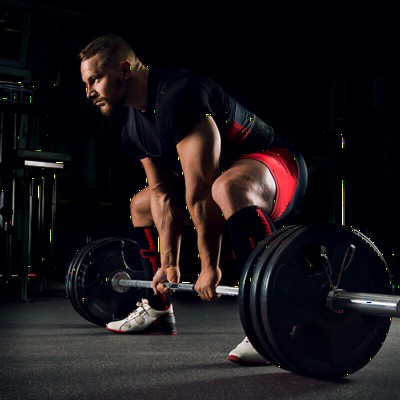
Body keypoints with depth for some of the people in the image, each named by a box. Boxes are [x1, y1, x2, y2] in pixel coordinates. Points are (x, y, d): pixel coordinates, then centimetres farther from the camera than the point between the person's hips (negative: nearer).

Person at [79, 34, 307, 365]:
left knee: (227, 189, -43)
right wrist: (169, 264, 2)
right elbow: (165, 197, 4)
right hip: (227, 171, 10)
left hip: (274, 164, -10)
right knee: (142, 205, 18)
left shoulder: (177, 97, -28)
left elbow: (200, 193, -30)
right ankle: (159, 311, 26)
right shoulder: (132, 124, 3)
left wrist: (210, 267, -27)